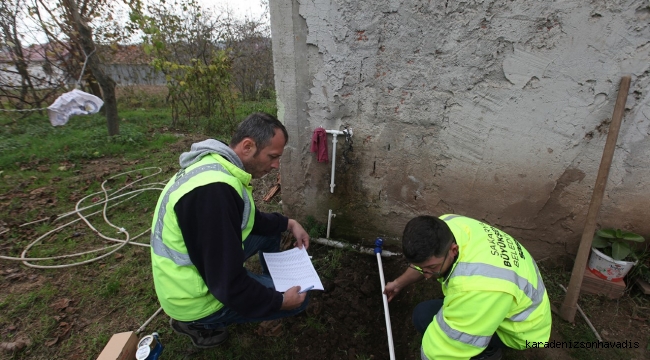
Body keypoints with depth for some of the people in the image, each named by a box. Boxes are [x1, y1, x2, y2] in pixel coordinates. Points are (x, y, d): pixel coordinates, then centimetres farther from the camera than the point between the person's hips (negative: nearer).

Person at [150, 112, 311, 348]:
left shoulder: (217, 165, -4)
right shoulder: (214, 190, -35)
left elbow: (251, 220, 12)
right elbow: (228, 284, -30)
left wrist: (288, 223, 3)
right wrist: (280, 301, -16)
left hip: (201, 264, 9)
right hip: (194, 298, -8)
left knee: (271, 230, 10)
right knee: (298, 298, -4)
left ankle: (272, 284, 31)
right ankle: (199, 322, 7)